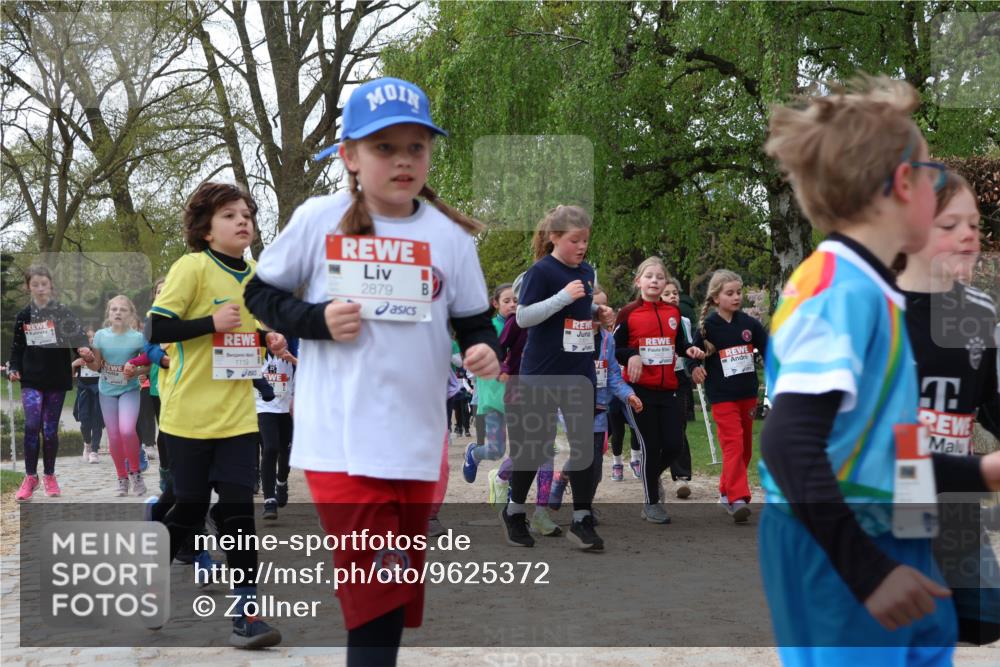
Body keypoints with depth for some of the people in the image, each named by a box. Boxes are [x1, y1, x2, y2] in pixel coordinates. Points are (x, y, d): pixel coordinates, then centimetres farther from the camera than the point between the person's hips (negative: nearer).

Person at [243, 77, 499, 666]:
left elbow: (474, 320, 9)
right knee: (376, 596, -8)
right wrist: (317, 320, -12)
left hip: (418, 440, 3)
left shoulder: (450, 236, 1)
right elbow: (261, 293, 6)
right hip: (340, 441, -3)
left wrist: (483, 350, -14)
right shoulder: (319, 220, -3)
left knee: (399, 595, 16)